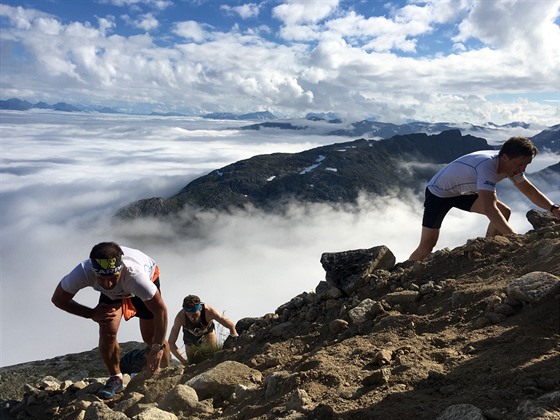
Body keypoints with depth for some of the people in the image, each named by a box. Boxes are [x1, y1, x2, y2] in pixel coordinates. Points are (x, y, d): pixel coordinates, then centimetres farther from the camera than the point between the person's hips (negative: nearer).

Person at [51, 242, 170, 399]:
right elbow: (58, 299, -19)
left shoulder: (134, 273, -48)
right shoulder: (83, 272, -40)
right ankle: (115, 379, 5)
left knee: (151, 337, -5)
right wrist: (92, 313, -28)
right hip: (113, 293, 3)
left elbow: (160, 310, -37)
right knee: (107, 331, -17)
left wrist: (158, 347, -33)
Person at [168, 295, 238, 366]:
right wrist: (183, 361, -35)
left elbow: (231, 326, -29)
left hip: (207, 333, -1)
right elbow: (171, 342, -27)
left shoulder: (208, 311, -39)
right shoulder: (180, 317, -37)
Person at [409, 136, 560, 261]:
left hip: (462, 192, 8)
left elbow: (530, 191, 3)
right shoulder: (487, 166, -38)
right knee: (426, 246, -9)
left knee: (504, 212, -5)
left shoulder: (511, 164, -11)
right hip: (438, 192, -8)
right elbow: (489, 209, -46)